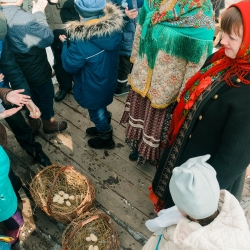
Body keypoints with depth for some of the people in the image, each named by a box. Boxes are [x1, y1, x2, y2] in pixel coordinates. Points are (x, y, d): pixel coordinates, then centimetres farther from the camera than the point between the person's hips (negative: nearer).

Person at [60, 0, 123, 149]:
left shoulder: (81, 41, -35)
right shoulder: (114, 26, -15)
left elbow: (70, 65, -20)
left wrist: (66, 43, -5)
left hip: (93, 87, -6)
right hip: (108, 80, 6)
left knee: (97, 113, 20)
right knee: (102, 108, 31)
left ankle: (106, 139, 43)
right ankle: (105, 128, 56)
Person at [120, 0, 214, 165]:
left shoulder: (201, 13, -26)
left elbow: (196, 62, -20)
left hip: (167, 85, -5)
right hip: (143, 75, 5)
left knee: (158, 117, 16)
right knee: (140, 108, 24)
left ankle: (152, 152, 45)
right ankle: (139, 144, 51)